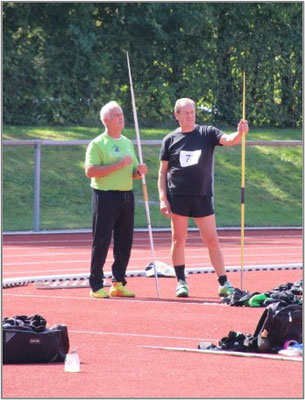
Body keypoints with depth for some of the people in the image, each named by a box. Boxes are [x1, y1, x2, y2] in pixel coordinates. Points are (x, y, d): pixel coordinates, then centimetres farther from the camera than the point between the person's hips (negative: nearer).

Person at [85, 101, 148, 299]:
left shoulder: (128, 143, 17)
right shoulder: (97, 144, -4)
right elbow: (90, 171, -16)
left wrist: (140, 171, -1)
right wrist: (117, 165, -20)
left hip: (127, 196, 6)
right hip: (106, 196, -6)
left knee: (125, 242, 7)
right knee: (101, 242, -6)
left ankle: (118, 284, 16)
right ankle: (96, 286, -1)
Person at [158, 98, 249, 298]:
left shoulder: (207, 133, 3)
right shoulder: (170, 140, 4)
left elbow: (228, 140, -13)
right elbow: (163, 171, 6)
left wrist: (240, 133, -35)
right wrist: (163, 198, -2)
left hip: (203, 196, 0)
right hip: (178, 197, 0)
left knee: (212, 240, 1)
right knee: (178, 240, 3)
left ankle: (224, 283, 3)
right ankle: (181, 282, 12)